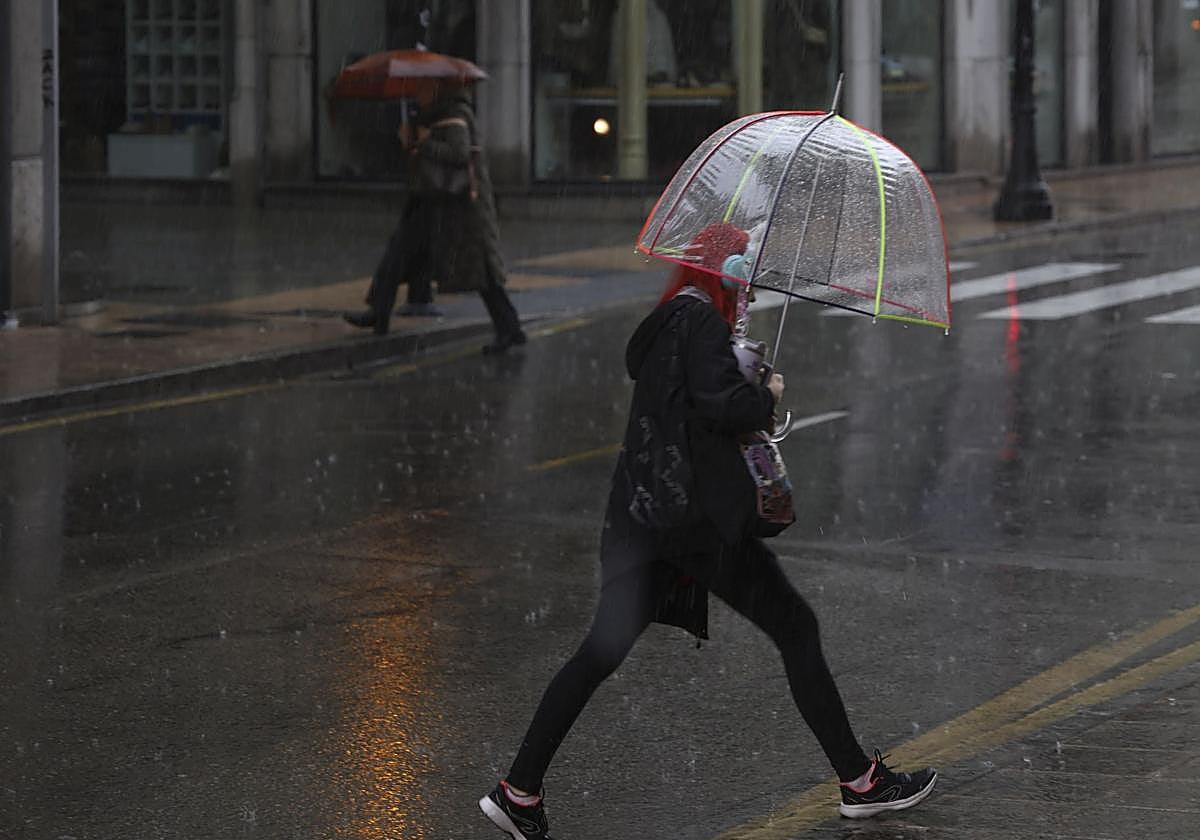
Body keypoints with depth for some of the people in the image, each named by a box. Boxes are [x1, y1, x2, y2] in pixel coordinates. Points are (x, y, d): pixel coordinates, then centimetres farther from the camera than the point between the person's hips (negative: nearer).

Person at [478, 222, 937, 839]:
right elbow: (720, 405, -21)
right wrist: (769, 396, -3)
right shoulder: (701, 319, -10)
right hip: (699, 511, -8)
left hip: (642, 512, 9)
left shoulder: (663, 323, 17)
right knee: (794, 626, 3)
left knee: (603, 650, 7)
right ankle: (858, 781, 8)